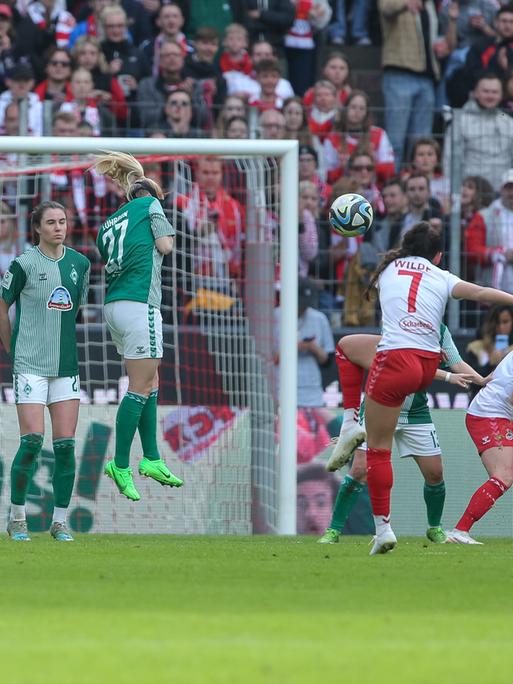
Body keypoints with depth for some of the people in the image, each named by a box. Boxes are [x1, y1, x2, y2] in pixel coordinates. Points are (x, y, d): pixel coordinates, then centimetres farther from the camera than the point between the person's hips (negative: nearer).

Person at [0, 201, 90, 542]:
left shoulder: (79, 263, 7)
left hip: (66, 366, 4)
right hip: (30, 366, -4)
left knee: (65, 444, -1)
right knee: (32, 441, -12)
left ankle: (60, 522, 8)